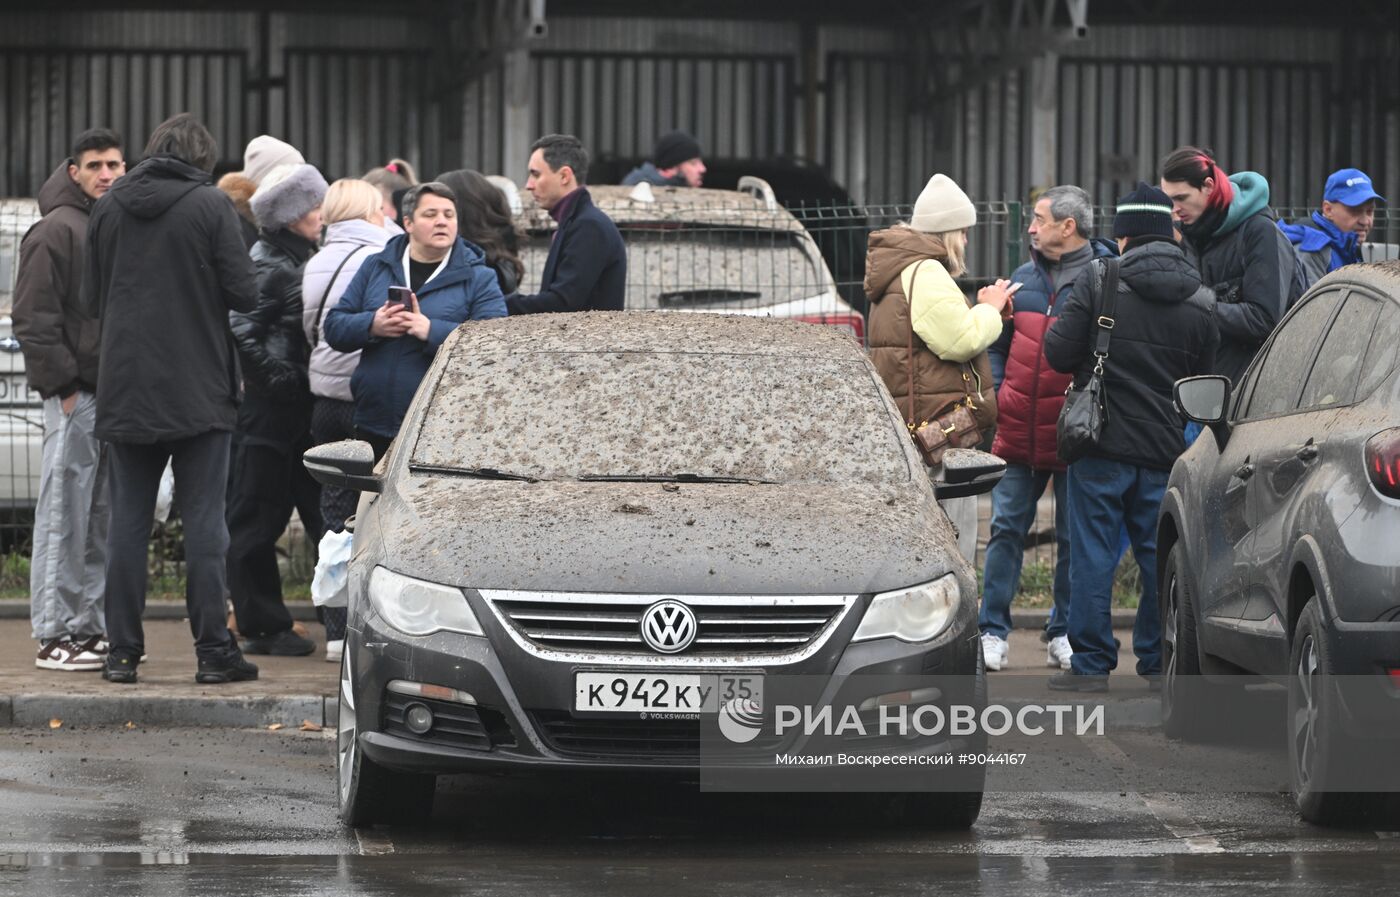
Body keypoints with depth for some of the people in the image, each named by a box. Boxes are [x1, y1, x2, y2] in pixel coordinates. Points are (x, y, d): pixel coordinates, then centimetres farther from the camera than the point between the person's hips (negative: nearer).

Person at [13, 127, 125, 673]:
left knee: (106, 521, 10)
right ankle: (54, 634, -3)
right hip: (75, 395, -8)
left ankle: (91, 627, 15)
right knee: (65, 516, -6)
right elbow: (34, 320, -12)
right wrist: (63, 385, -16)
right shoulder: (56, 230, -8)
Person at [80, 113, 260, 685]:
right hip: (199, 392, -3)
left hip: (125, 390, 3)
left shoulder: (108, 207, 4)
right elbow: (243, 293, -10)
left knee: (128, 523, 7)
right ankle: (213, 651, 0)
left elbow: (91, 300, 9)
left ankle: (123, 653, 6)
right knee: (204, 523, 1)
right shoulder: (210, 205, -8)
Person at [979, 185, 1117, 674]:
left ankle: (1064, 634, 14)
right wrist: (994, 396, 6)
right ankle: (992, 630, 5)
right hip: (1019, 432, 4)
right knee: (1006, 528, 1)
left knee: (1074, 537, 5)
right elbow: (999, 345, 18)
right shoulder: (1024, 278, 11)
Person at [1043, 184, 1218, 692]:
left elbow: (1059, 353, -8)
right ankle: (1161, 662, 14)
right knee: (1160, 554, 11)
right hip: (1166, 449, 3)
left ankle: (1091, 664, 1)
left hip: (1103, 442, -3)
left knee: (1093, 553, 1)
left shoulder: (1099, 282, -8)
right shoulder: (1201, 301, 5)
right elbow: (1204, 380, 12)